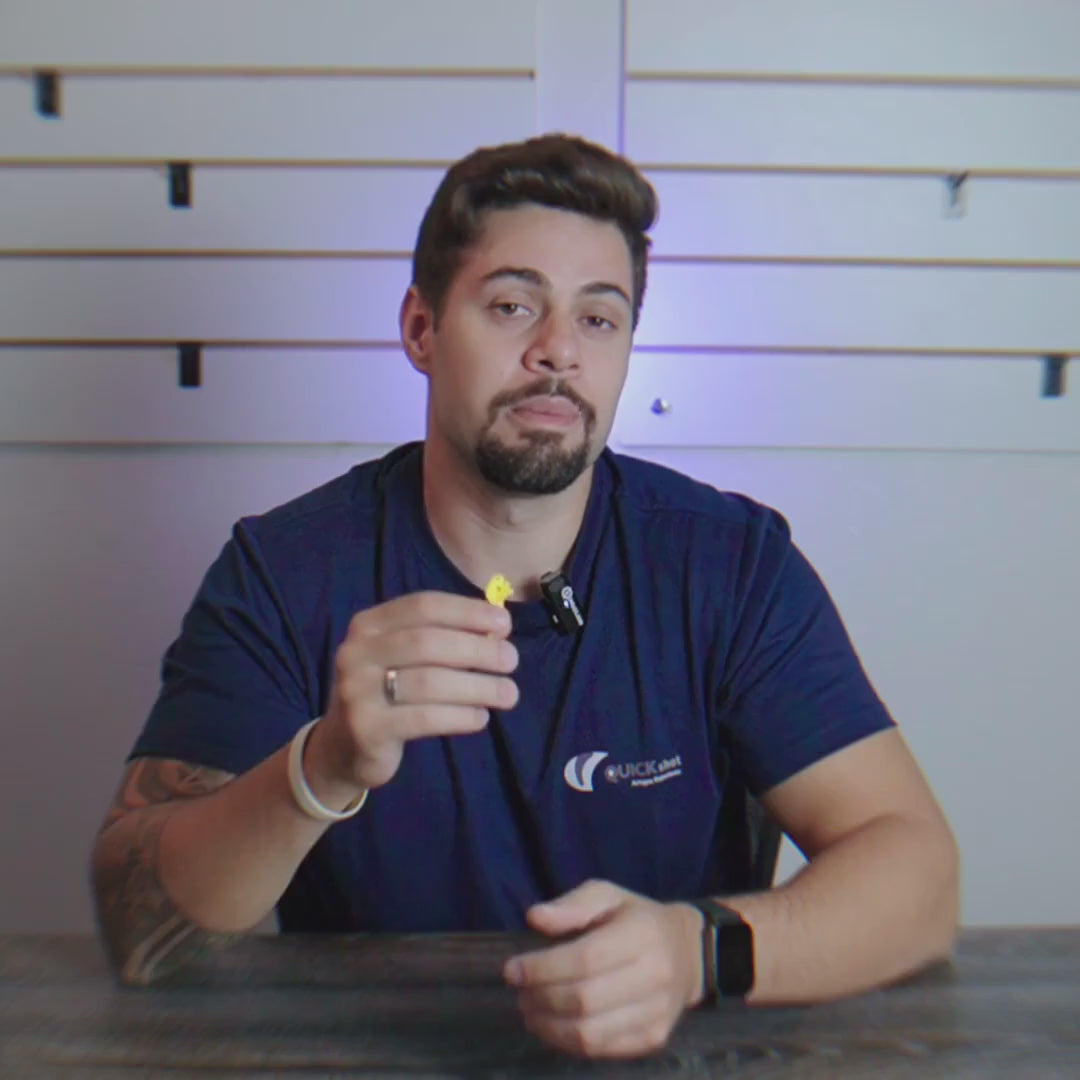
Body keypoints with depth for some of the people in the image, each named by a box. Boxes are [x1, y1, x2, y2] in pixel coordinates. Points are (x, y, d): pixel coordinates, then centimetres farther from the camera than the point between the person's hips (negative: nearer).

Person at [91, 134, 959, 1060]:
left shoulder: (734, 562, -7)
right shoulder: (285, 570, -8)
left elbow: (918, 873, -11)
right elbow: (137, 936, -13)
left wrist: (700, 950, -30)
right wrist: (327, 769, -31)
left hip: (667, 1056, 1)